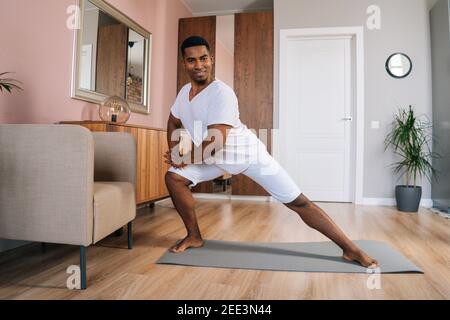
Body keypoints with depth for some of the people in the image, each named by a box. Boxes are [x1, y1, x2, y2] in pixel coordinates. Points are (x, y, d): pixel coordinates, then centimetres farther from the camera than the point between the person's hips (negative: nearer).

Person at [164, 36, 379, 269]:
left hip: (247, 153, -7)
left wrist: (187, 158, -14)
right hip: (214, 157, 7)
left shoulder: (221, 92, -26)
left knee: (298, 202, -10)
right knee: (174, 177, -7)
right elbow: (173, 123, 18)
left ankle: (351, 250, 0)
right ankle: (194, 237, 10)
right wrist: (174, 154, 5)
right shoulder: (184, 92, 1)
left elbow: (215, 142, -30)